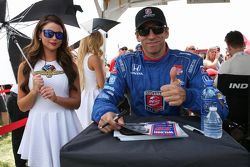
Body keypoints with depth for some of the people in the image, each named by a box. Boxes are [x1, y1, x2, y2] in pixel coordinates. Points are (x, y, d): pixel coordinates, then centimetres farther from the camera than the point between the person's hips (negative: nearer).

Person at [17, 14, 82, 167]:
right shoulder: (26, 66, 1)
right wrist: (34, 91, -15)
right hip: (39, 125, 0)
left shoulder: (70, 65, 2)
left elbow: (77, 102, 2)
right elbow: (22, 106, 3)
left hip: (64, 124, 1)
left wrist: (56, 98, -15)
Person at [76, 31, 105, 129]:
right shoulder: (94, 58, -14)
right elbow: (102, 84, -15)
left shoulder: (82, 57, 7)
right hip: (93, 96, -8)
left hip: (83, 95, 8)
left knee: (85, 128, 13)